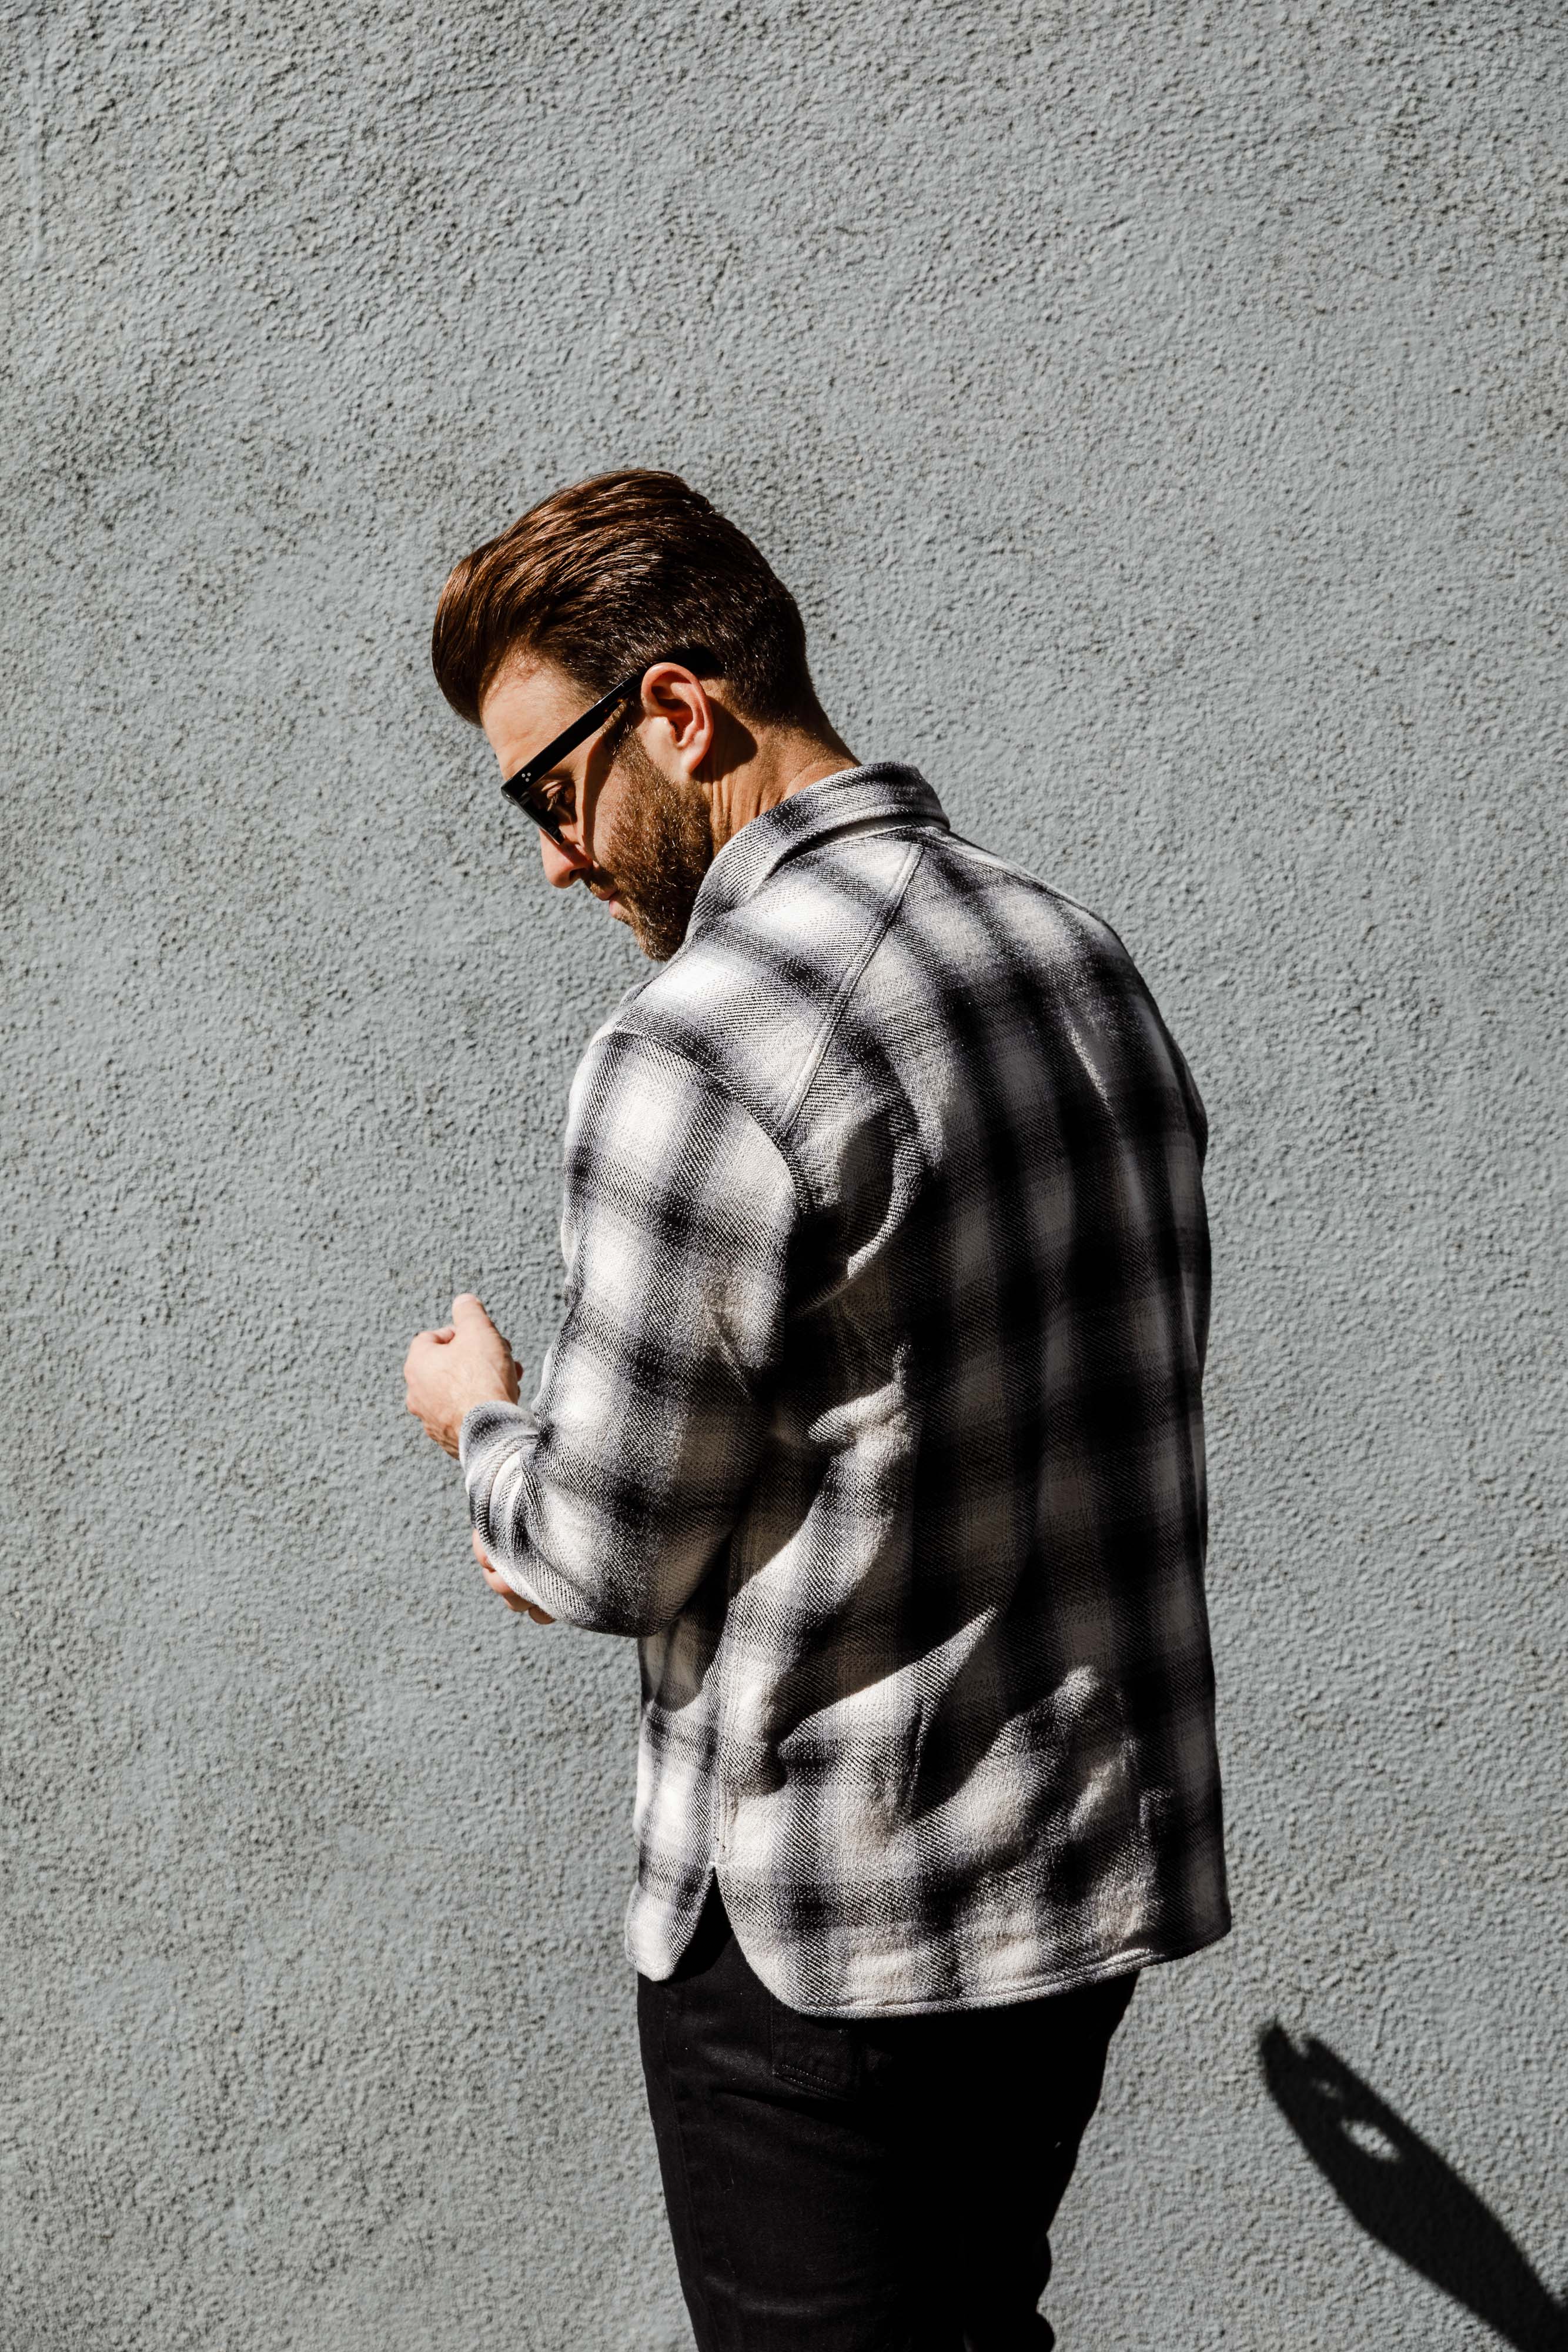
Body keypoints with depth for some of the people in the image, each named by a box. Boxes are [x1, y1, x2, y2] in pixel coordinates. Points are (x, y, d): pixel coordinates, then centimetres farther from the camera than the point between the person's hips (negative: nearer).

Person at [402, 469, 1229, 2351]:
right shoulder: (1073, 950, 5)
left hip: (825, 1925, -8)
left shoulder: (702, 1047, -22)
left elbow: (604, 1553, -17)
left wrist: (481, 1424, 4)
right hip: (1105, 1865, 8)